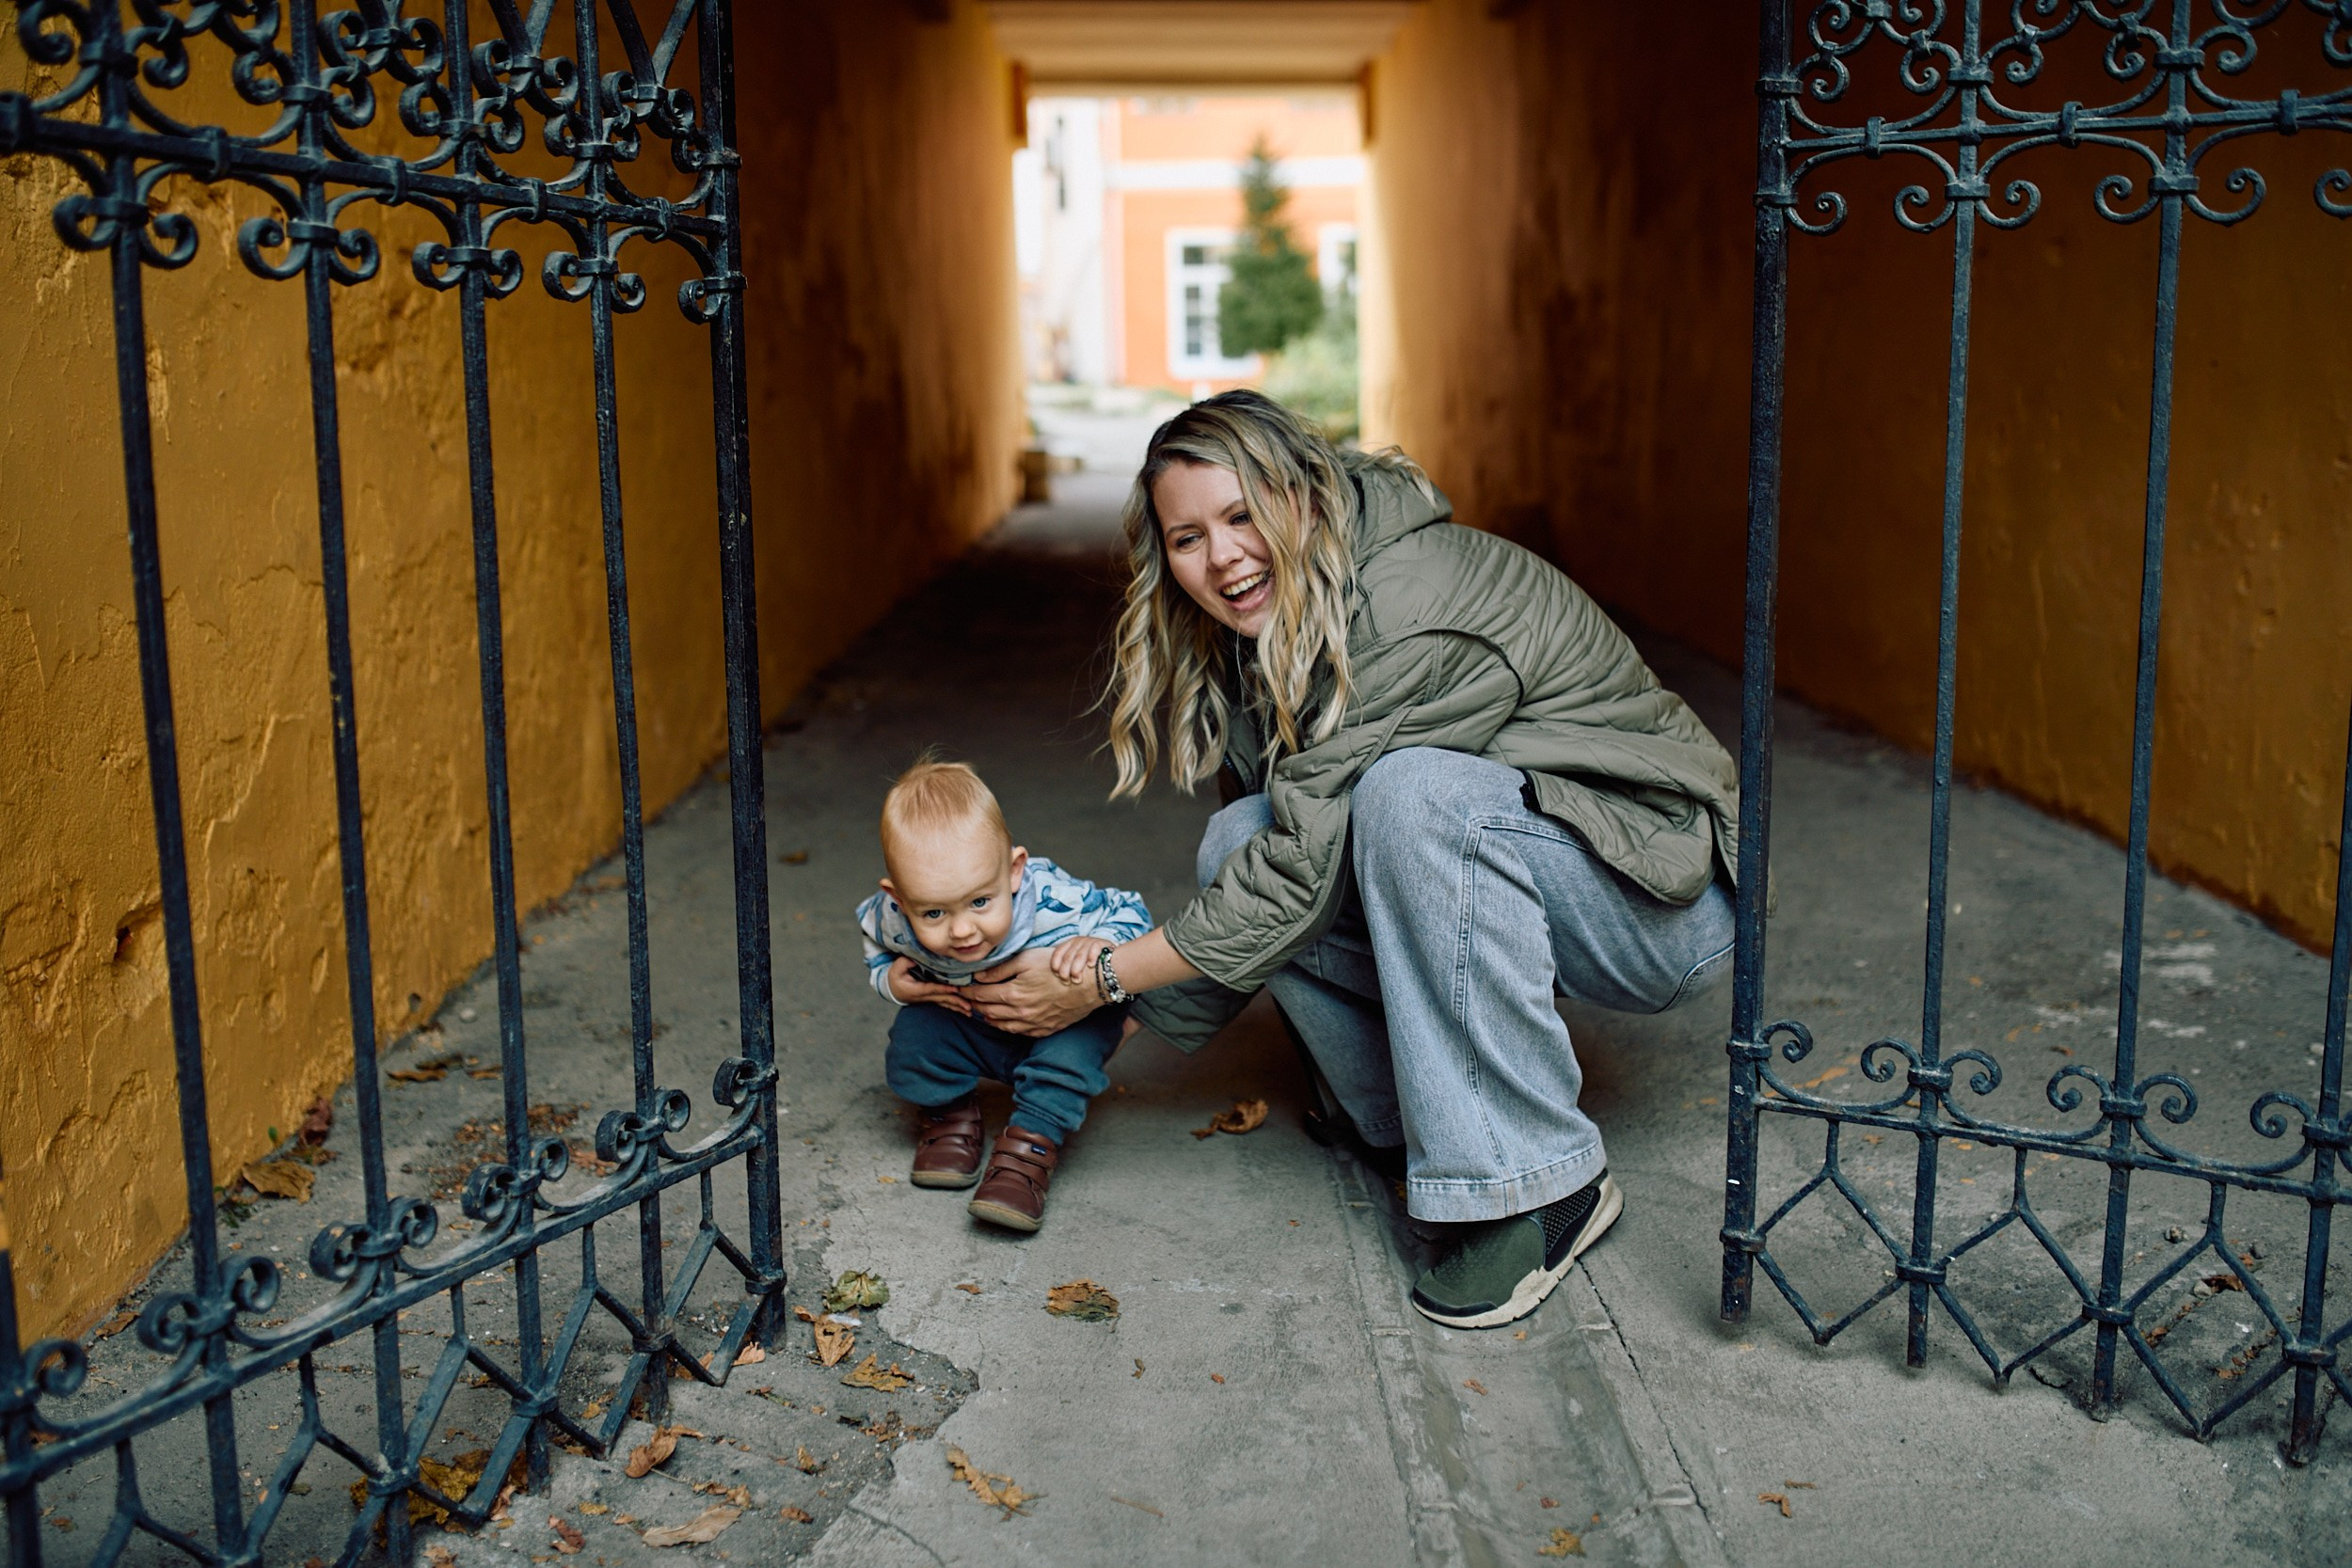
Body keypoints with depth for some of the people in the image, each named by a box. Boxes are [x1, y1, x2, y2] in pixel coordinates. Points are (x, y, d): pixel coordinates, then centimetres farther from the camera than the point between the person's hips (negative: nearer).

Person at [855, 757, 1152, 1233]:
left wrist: (1099, 944, -43)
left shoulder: (1053, 901, -41)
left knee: (1074, 1045, -31)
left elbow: (1129, 913, -22)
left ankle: (1031, 1144, -9)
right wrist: (889, 980, -24)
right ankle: (949, 1116, 10)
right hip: (966, 1023, 3)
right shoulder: (892, 921, -31)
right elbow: (875, 947, -3)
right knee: (913, 1035, -20)